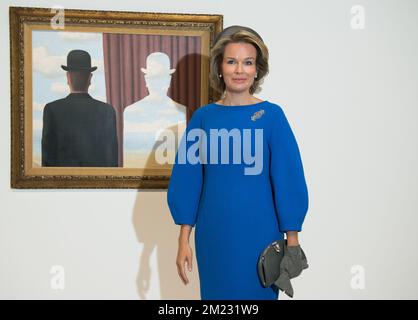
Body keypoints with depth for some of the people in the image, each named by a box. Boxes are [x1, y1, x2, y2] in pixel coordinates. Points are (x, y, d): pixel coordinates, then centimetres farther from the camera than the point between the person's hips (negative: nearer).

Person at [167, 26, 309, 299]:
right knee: (216, 294, 13)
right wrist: (184, 240, 2)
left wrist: (292, 239, -7)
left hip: (260, 234, -2)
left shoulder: (271, 115, -4)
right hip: (213, 235, 2)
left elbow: (288, 180, -5)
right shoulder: (203, 117, 2)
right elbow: (187, 180, 4)